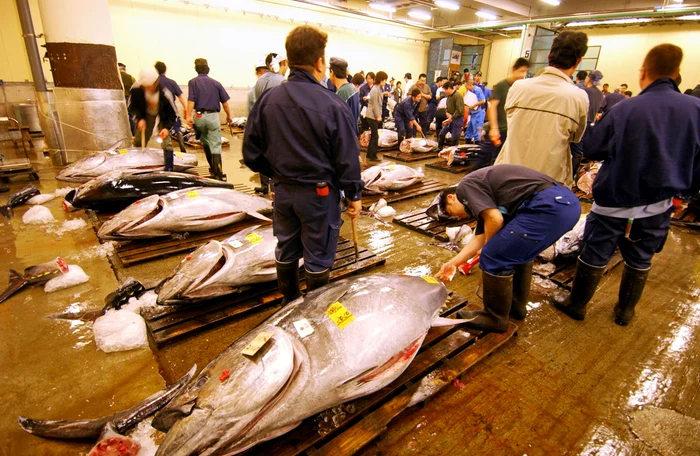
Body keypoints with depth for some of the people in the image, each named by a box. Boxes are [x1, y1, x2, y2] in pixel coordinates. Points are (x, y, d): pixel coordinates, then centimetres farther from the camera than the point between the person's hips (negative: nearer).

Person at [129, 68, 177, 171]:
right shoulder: (136, 89, -28)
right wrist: (139, 118, -22)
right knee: (138, 142, 5)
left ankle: (169, 170, -7)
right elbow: (132, 105, -9)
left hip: (163, 116, -3)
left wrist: (167, 128, -33)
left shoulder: (165, 93, -35)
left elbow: (173, 113, -22)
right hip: (146, 113, 3)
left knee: (166, 142, -16)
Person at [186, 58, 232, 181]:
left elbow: (191, 100, -10)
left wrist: (189, 116, -13)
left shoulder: (193, 82, 2)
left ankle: (213, 168, 31)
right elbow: (225, 102, 5)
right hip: (213, 116, -1)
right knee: (215, 146, -2)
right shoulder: (216, 83, 6)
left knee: (205, 142, 21)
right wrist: (228, 115, 17)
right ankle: (218, 174, -10)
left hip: (199, 116, 1)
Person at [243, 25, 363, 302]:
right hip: (319, 193, -4)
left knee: (286, 250, 20)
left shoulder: (268, 99, -3)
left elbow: (251, 152, 1)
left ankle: (289, 303, 39)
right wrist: (354, 195, -1)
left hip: (283, 191, 5)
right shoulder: (332, 105, -16)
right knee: (318, 257, 11)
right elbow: (347, 158, -14)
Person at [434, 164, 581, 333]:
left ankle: (495, 318, 17)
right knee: (518, 250, 29)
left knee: (495, 257, -1)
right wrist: (453, 263, 31)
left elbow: (495, 219, -12)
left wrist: (488, 248, 8)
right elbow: (480, 238, 27)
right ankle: (516, 306, 39)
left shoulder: (466, 186, 1)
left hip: (549, 205, -11)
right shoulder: (481, 191, 28)